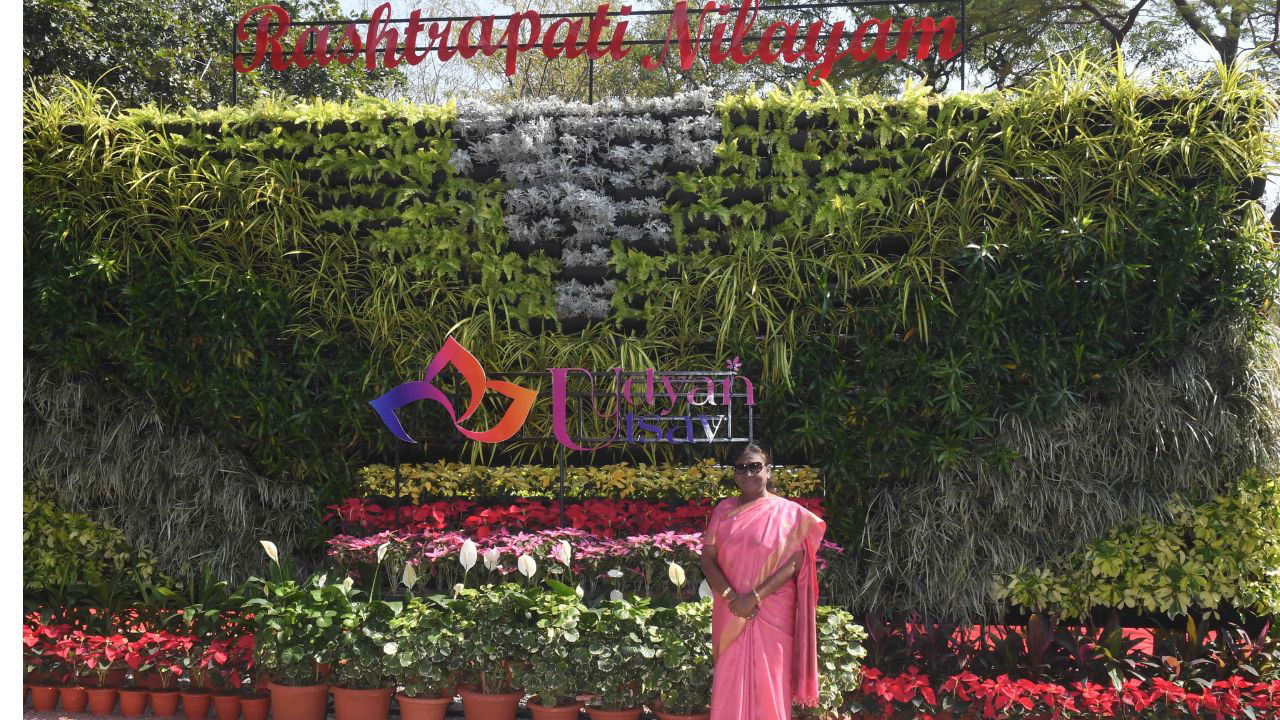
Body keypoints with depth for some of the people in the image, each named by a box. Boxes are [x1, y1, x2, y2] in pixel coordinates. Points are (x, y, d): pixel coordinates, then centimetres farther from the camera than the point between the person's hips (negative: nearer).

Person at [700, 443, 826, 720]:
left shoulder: (789, 512, 0)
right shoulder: (724, 511, 8)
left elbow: (795, 562, -7)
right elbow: (707, 558, 3)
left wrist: (756, 596, -15)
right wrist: (731, 596, -12)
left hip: (772, 612, -2)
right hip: (731, 613, 2)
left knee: (769, 683, -1)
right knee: (729, 681, 1)